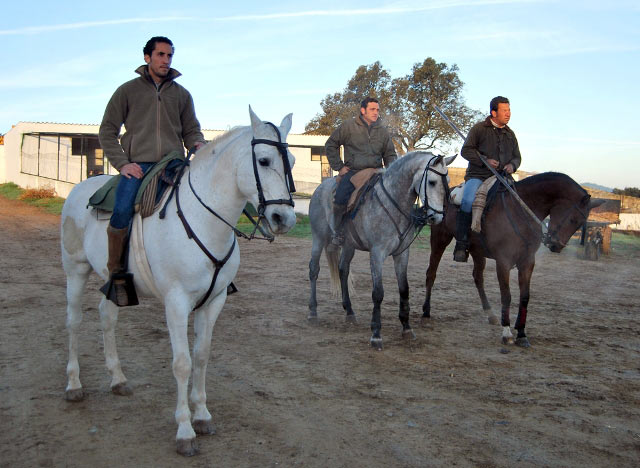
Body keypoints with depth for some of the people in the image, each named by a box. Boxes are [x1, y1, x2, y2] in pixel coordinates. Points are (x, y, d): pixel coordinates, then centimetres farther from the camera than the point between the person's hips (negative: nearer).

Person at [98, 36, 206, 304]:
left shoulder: (181, 94, 18)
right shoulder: (128, 91, 11)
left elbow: (191, 130, 20)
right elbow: (107, 131, 10)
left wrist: (198, 144, -5)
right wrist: (122, 163, -4)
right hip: (138, 165, -2)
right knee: (122, 211, -27)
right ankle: (116, 274, -7)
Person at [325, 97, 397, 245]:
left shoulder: (383, 131, 14)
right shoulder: (349, 126, 5)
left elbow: (390, 154, 22)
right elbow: (330, 145, 12)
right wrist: (338, 166, 4)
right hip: (352, 171, -3)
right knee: (340, 199, -27)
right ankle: (338, 232, -5)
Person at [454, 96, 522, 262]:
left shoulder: (510, 134, 19)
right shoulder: (479, 128, 5)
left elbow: (517, 156, 24)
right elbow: (466, 150, -1)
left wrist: (512, 165, -1)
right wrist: (485, 161, -14)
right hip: (478, 175, -5)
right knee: (468, 201, -31)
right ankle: (461, 244, -24)